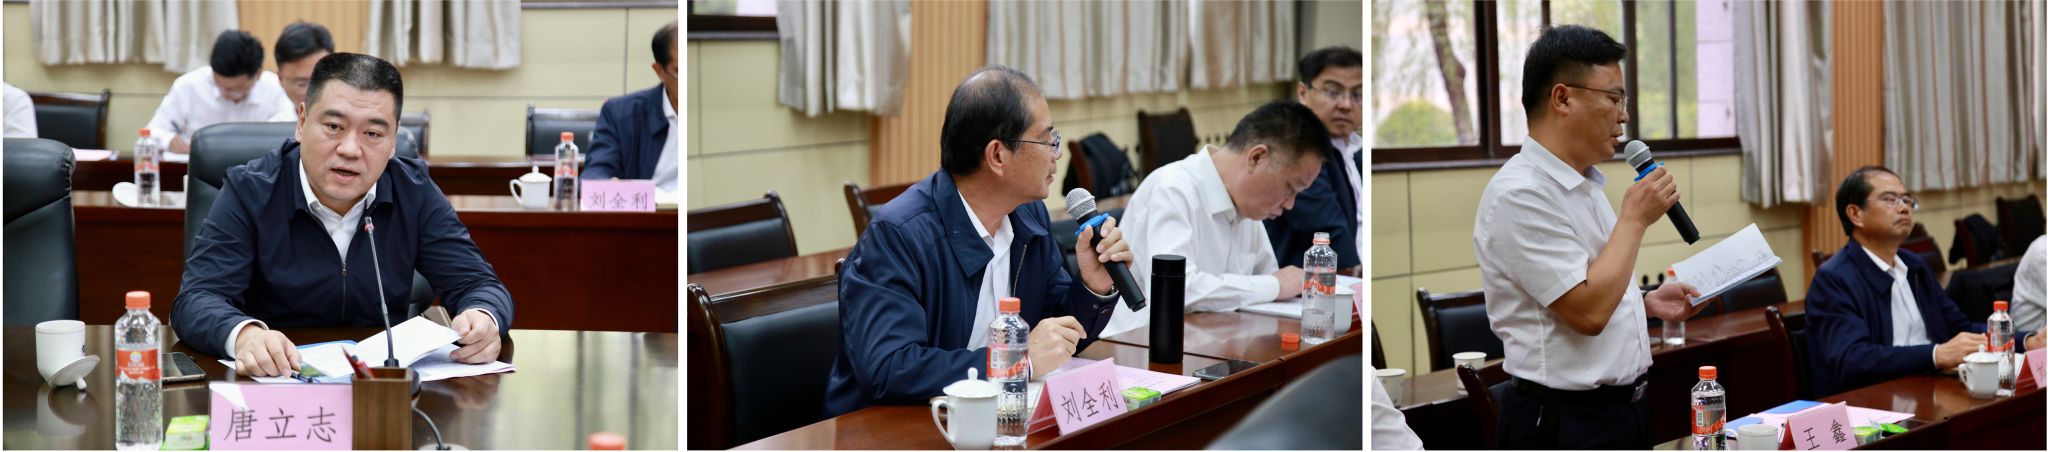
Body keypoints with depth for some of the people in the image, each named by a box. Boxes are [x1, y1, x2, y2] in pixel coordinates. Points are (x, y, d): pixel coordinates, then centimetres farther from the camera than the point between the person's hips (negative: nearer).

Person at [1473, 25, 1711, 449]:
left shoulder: (1586, 185, 12)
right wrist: (1635, 218, -15)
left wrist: (1647, 302, 8)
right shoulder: (1519, 194, -18)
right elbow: (1587, 310, -24)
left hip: (1621, 410, 9)